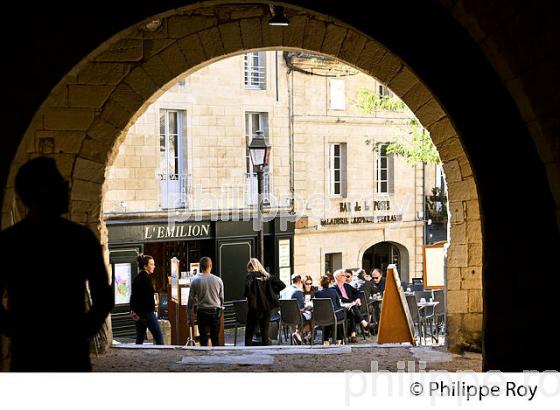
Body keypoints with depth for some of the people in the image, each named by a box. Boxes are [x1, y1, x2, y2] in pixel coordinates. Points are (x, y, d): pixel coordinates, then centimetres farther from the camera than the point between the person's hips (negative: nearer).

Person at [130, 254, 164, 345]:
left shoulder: (137, 278, 13)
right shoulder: (146, 278, -14)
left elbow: (133, 296, 16)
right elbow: (148, 297, -19)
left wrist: (133, 310, 18)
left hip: (137, 313, 9)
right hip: (147, 312, -9)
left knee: (139, 338, 10)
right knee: (158, 337, -4)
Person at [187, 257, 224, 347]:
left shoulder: (195, 281, -5)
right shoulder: (218, 280, -2)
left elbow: (191, 299, 0)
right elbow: (221, 297, 8)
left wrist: (189, 311, 13)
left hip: (202, 312, -1)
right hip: (215, 311, 1)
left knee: (203, 337, 4)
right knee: (215, 337, 7)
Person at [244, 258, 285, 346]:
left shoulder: (250, 275, -5)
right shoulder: (268, 276, 8)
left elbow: (247, 285, -26)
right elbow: (282, 285, 5)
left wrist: (248, 296, -11)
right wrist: (272, 293, 11)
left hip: (255, 307, -4)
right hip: (267, 306, 4)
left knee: (249, 332, 6)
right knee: (266, 333, 9)